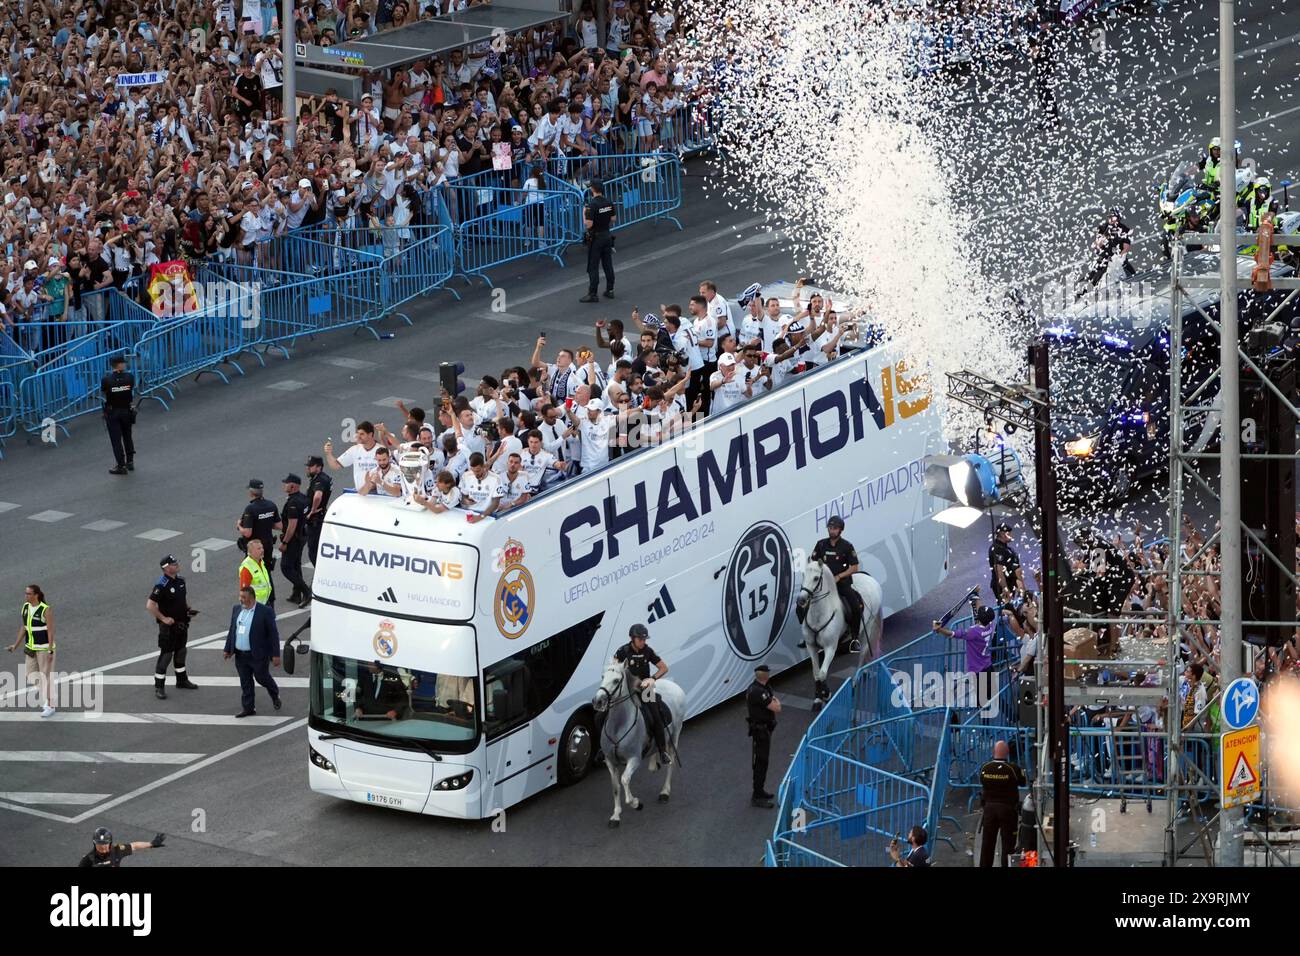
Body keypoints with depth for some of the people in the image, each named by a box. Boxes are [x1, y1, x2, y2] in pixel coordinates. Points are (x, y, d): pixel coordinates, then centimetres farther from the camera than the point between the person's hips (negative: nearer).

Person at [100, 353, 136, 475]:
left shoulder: (106, 380, -18)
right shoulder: (130, 377, -13)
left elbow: (102, 393, -3)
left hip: (112, 412, -2)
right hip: (127, 410, 2)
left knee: (116, 439, 7)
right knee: (127, 437, 22)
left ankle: (121, 466, 10)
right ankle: (130, 462, 30)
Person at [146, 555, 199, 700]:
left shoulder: (180, 580, 3)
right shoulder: (161, 585, -23)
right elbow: (150, 605, -26)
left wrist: (188, 608, 5)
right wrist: (163, 619, -23)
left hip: (182, 623, 8)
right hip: (169, 625, -8)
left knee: (181, 651, 21)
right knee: (166, 655, -3)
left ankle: (182, 680, 37)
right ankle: (158, 687, 5)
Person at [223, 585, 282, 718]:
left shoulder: (265, 612, -13)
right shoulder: (236, 609, 5)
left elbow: (273, 634, -11)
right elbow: (232, 630, 13)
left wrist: (275, 655, -13)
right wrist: (228, 649, 12)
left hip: (258, 655, -5)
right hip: (240, 655, 5)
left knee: (262, 677, 9)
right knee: (245, 682, 9)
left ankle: (275, 695, 37)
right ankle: (247, 708, 18)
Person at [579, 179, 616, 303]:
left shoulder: (592, 205, -21)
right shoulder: (609, 203, 0)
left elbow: (588, 225, -23)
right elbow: (613, 218, 9)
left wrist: (584, 213, -9)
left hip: (595, 238, -6)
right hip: (607, 235, 6)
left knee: (593, 267, -1)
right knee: (608, 264, 14)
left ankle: (592, 294, 0)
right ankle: (610, 290, 21)